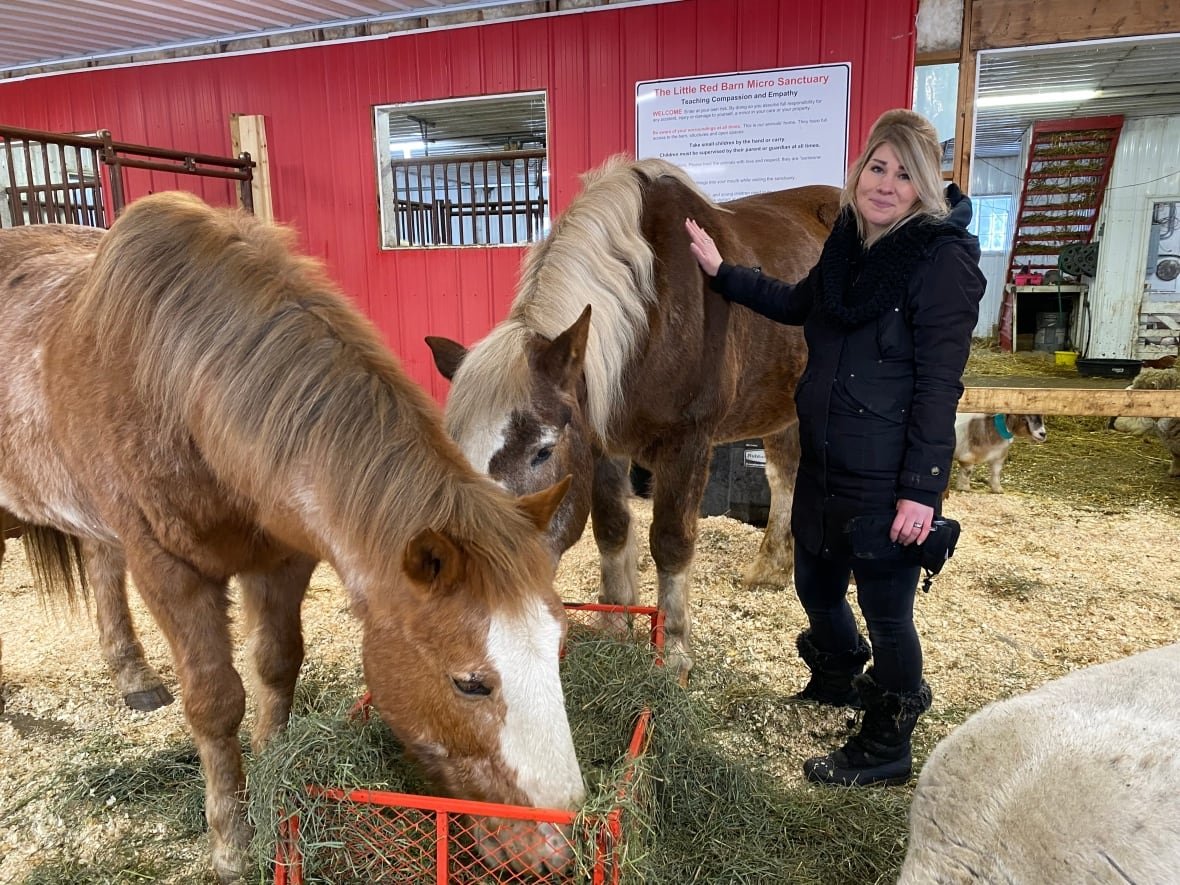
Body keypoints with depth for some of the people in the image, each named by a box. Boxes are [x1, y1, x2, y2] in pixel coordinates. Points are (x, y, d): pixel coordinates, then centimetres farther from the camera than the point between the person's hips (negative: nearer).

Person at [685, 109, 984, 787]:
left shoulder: (945, 260, -15)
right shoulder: (850, 244, 6)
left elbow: (939, 386, -18)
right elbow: (797, 304, 25)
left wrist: (921, 491, -19)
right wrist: (721, 271, 21)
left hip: (888, 481, -7)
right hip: (824, 463, 8)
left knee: (886, 612, 9)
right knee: (816, 586, 23)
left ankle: (887, 748, 32)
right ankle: (840, 678, 54)